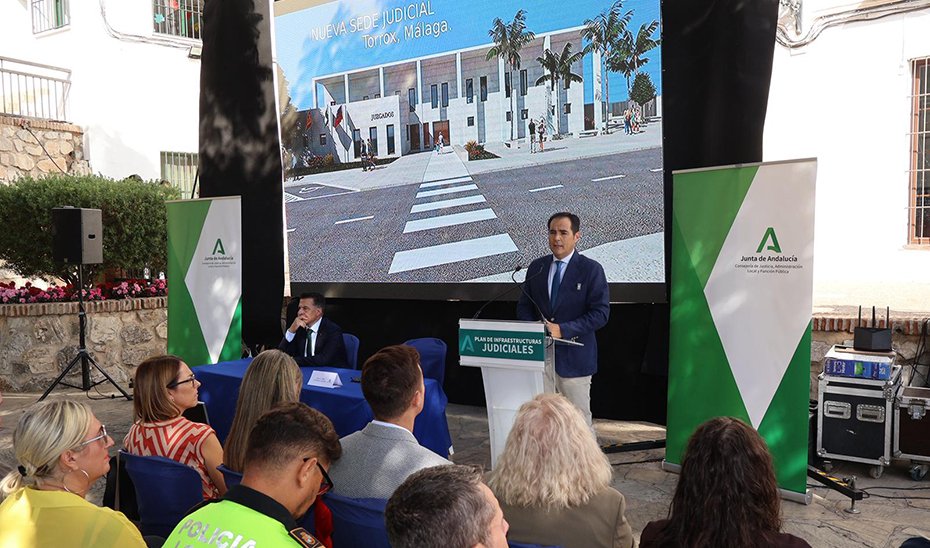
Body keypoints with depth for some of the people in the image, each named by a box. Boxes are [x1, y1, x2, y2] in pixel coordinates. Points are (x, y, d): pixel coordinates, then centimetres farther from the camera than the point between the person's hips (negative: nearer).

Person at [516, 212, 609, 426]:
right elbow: (524, 306, 15)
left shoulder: (591, 269, -4)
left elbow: (600, 313, -10)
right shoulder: (536, 267, 10)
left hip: (573, 356, -4)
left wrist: (563, 330, -18)